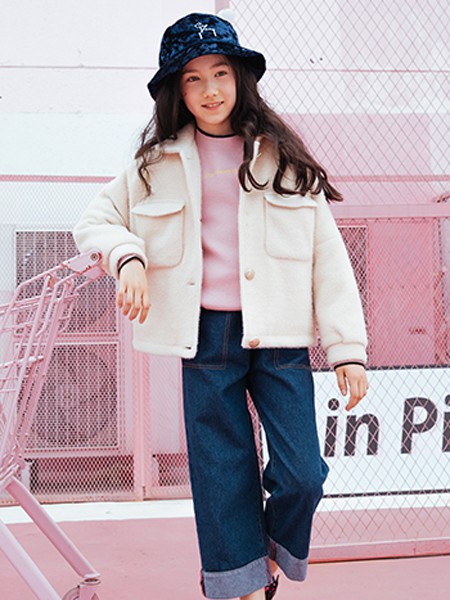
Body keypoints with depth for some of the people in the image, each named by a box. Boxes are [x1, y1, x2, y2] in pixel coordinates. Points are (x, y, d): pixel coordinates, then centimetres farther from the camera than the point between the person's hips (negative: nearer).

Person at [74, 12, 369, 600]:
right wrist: (128, 256, -8)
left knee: (301, 475, -6)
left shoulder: (283, 158, 4)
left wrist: (348, 348, -3)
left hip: (279, 336, -1)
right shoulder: (158, 165, 8)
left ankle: (276, 550, 26)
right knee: (223, 476, 6)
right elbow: (95, 220, 16)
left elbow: (328, 256, 3)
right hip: (206, 334, 1)